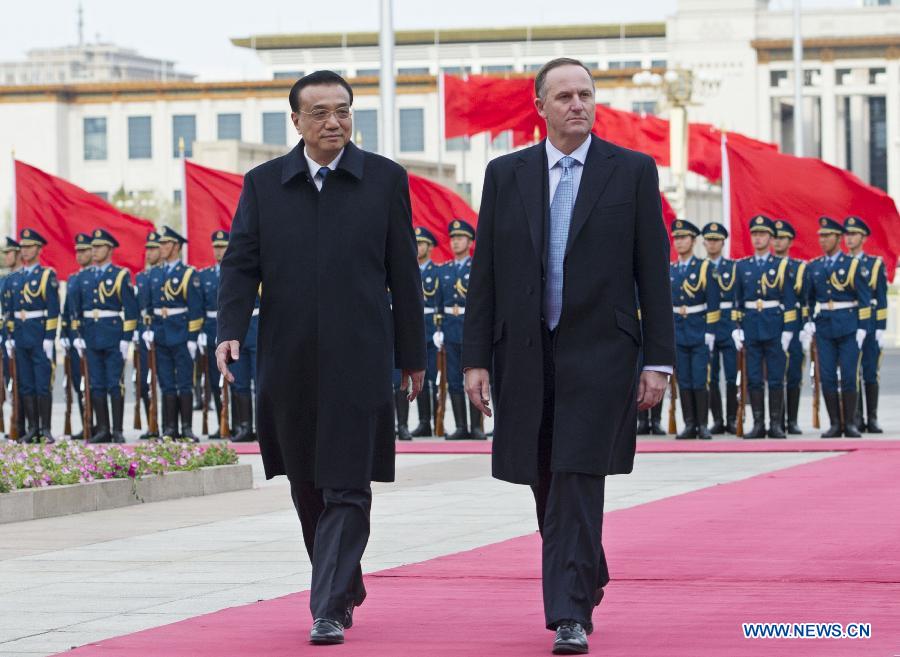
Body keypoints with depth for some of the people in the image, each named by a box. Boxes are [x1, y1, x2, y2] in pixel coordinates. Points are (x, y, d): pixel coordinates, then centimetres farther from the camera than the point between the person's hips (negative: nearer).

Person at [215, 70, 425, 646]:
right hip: (289, 362, 3)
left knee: (346, 489, -8)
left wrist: (413, 355, 6)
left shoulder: (385, 179, 3)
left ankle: (329, 610, -8)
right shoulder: (263, 184, 7)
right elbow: (241, 264, 4)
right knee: (307, 487, 11)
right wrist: (231, 330, -12)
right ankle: (348, 587, 30)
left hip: (357, 361, -3)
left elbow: (404, 273, 5)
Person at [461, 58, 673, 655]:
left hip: (599, 353, -3)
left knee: (577, 484, -11)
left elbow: (654, 270, 1)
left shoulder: (633, 171, 1)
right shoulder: (506, 174, 7)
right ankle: (589, 579, 35)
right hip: (526, 354, 3)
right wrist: (477, 358, 2)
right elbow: (485, 274, 7)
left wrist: (659, 359, -4)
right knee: (548, 487, 11)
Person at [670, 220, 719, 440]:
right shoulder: (669, 271, 11)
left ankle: (702, 425, -1)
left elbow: (713, 304, -5)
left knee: (699, 381, -6)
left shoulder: (704, 268, -1)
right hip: (677, 331, 4)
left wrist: (710, 332, -11)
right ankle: (689, 424, 6)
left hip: (699, 332, -4)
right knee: (683, 381, 3)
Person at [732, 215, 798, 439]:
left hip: (774, 326, -2)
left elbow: (790, 302, 0)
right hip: (751, 328, 2)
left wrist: (788, 330, -6)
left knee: (776, 378, -1)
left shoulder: (781, 265, 3)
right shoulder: (742, 266, 10)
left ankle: (776, 424, 3)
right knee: (753, 379, 2)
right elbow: (737, 300, 11)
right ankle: (758, 424, 6)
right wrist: (736, 329, 4)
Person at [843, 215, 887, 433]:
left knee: (870, 374, -2)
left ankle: (872, 420, 2)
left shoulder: (875, 264, 4)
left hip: (869, 325, -2)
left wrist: (881, 329, -5)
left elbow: (882, 300, 1)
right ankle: (856, 419, 5)